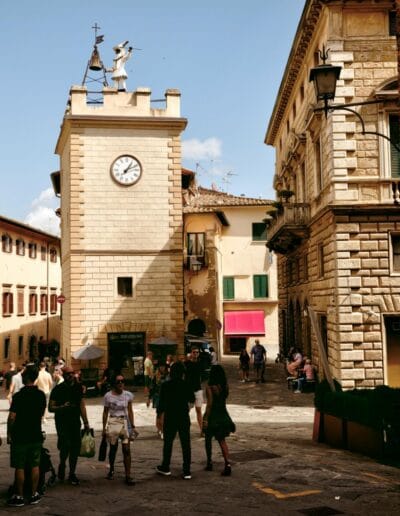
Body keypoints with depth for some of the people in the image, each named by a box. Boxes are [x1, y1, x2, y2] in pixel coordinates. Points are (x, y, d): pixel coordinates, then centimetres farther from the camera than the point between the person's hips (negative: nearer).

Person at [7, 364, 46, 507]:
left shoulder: (18, 396, -16)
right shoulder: (41, 395, 1)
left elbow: (12, 417, -16)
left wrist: (9, 433, -5)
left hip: (20, 437, -5)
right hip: (36, 435, 5)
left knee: (19, 467, 4)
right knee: (35, 466, 11)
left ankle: (19, 497, 11)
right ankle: (34, 495, 17)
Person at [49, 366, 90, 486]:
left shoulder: (78, 388, 9)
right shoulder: (58, 389, -5)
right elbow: (50, 408, -5)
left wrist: (86, 422, 13)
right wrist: (62, 407, -24)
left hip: (75, 422, 4)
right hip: (62, 423, -4)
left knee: (75, 448, 4)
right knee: (65, 446, -15)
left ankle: (72, 474, 18)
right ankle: (62, 465, 16)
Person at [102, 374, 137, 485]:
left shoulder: (128, 395, 0)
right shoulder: (108, 396, -5)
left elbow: (130, 411, 6)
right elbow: (105, 412, 3)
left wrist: (132, 426, 4)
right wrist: (104, 428, 4)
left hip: (125, 422, 1)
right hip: (113, 423, -1)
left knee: (126, 449, -6)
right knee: (113, 448, 10)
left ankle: (128, 476, -3)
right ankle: (111, 470, 34)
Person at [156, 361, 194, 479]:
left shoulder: (165, 385, -9)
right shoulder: (186, 385, -6)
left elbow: (161, 402, -5)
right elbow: (192, 399, 5)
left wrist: (159, 412, 12)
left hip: (170, 418, 0)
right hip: (184, 418, 1)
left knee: (168, 443, 14)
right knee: (186, 444, 4)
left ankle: (165, 467, 26)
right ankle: (187, 471, 3)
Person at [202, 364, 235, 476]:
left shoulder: (210, 387, -16)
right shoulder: (225, 387, 1)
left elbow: (209, 404, -17)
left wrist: (205, 419, -15)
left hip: (213, 416, -5)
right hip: (223, 415, 5)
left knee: (208, 439, 15)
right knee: (222, 440, 8)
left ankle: (209, 463, 23)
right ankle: (227, 464, -6)